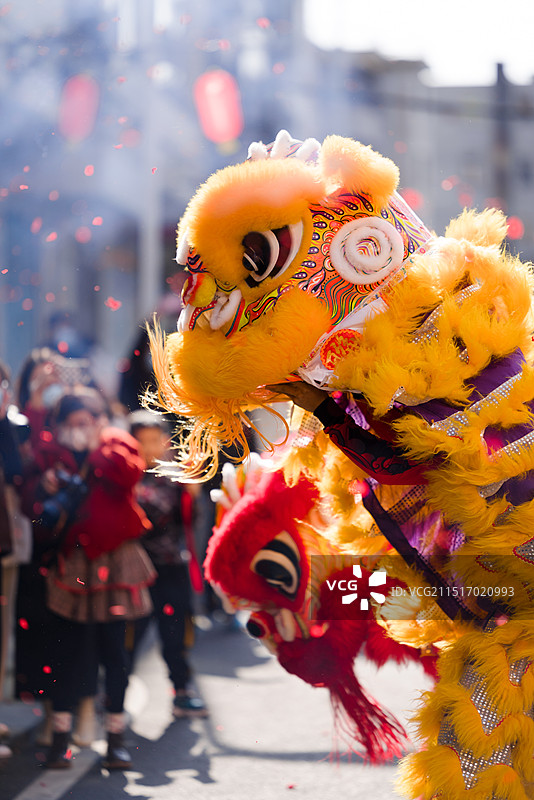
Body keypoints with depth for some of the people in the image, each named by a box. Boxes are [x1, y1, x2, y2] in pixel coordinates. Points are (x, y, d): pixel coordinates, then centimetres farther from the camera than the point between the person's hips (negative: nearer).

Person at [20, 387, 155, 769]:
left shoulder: (117, 443, 5)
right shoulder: (50, 452, 8)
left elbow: (129, 473, -16)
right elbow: (30, 497, 1)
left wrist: (95, 447, -11)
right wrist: (44, 488, -18)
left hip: (112, 562, -1)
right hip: (68, 563, 1)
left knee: (113, 650, 2)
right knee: (65, 650, 1)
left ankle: (117, 737, 10)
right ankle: (61, 735, 10)